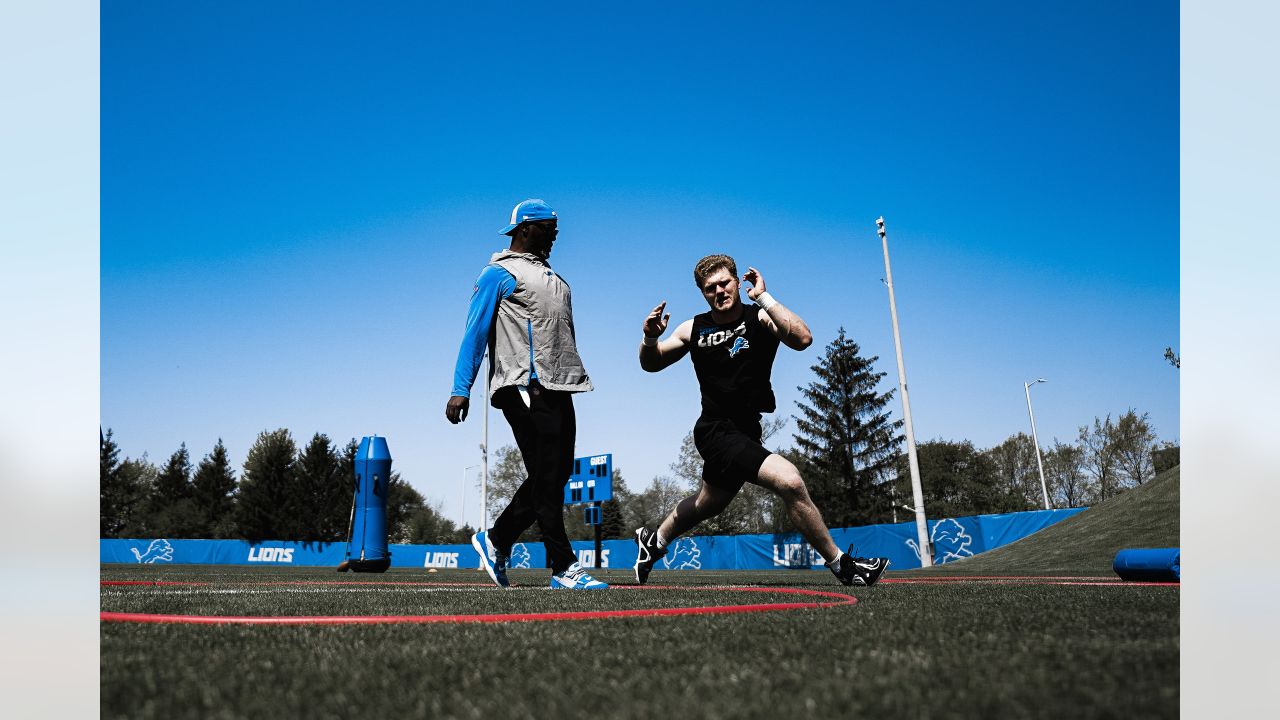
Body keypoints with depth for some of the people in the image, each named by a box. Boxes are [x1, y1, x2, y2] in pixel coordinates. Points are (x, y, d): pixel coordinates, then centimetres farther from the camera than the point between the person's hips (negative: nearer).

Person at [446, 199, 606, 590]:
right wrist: (461, 389, -14)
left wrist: (576, 381, 18)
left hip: (558, 389, 8)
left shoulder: (554, 278, 26)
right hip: (525, 387, -8)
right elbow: (475, 332, -5)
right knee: (546, 478, -7)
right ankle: (564, 568, -2)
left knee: (556, 475, 8)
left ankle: (496, 539, 23)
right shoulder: (499, 273, 1)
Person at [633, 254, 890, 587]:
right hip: (717, 431, -3)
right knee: (790, 481, -22)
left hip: (744, 431, 3)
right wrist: (650, 338, -9)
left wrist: (763, 297, -25)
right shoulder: (694, 329, -2)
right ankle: (842, 565, -7)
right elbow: (651, 364, 11)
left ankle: (653, 541, 52)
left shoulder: (760, 319, -7)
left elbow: (803, 338, -28)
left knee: (707, 504, 24)